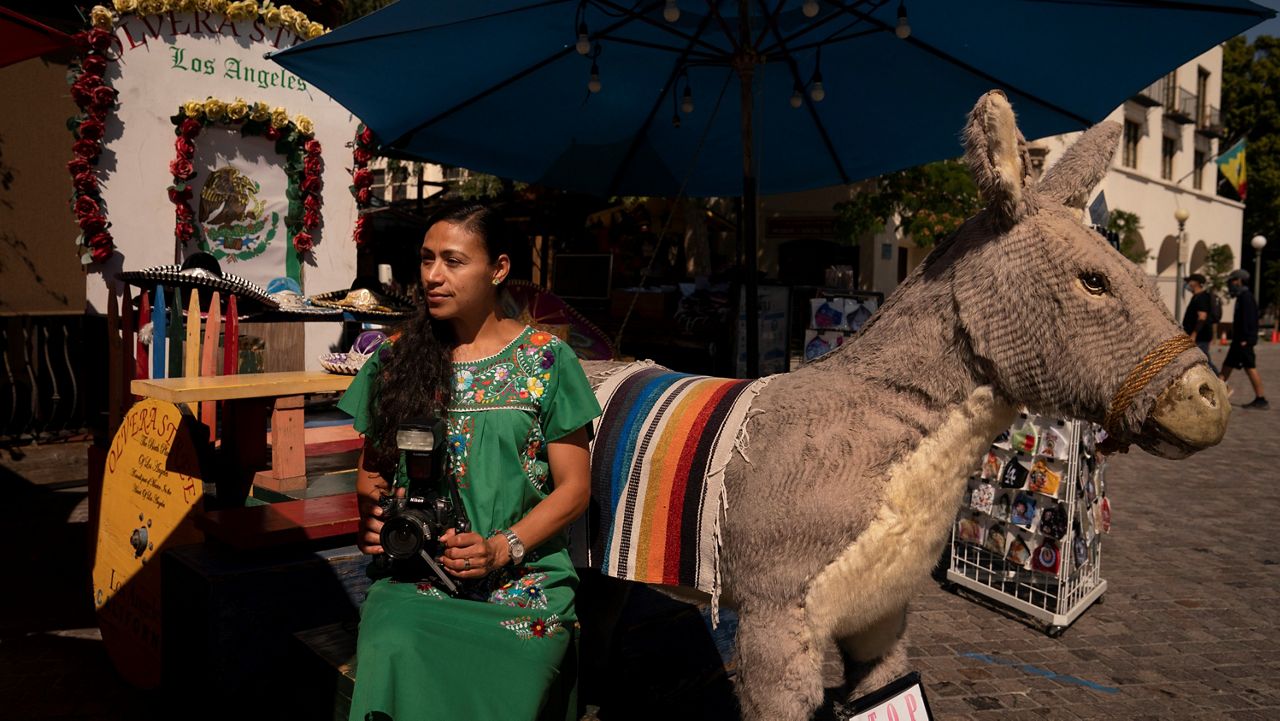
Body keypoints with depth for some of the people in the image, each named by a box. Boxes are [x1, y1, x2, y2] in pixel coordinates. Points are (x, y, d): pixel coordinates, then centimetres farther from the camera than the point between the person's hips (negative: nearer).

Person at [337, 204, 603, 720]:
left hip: (523, 579, -2)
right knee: (392, 657, -30)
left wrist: (502, 548, -13)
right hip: (414, 575, 2)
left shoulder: (545, 360, 1)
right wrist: (370, 514, -4)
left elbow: (574, 487, 1)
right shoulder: (395, 357, 10)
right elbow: (371, 467, 19)